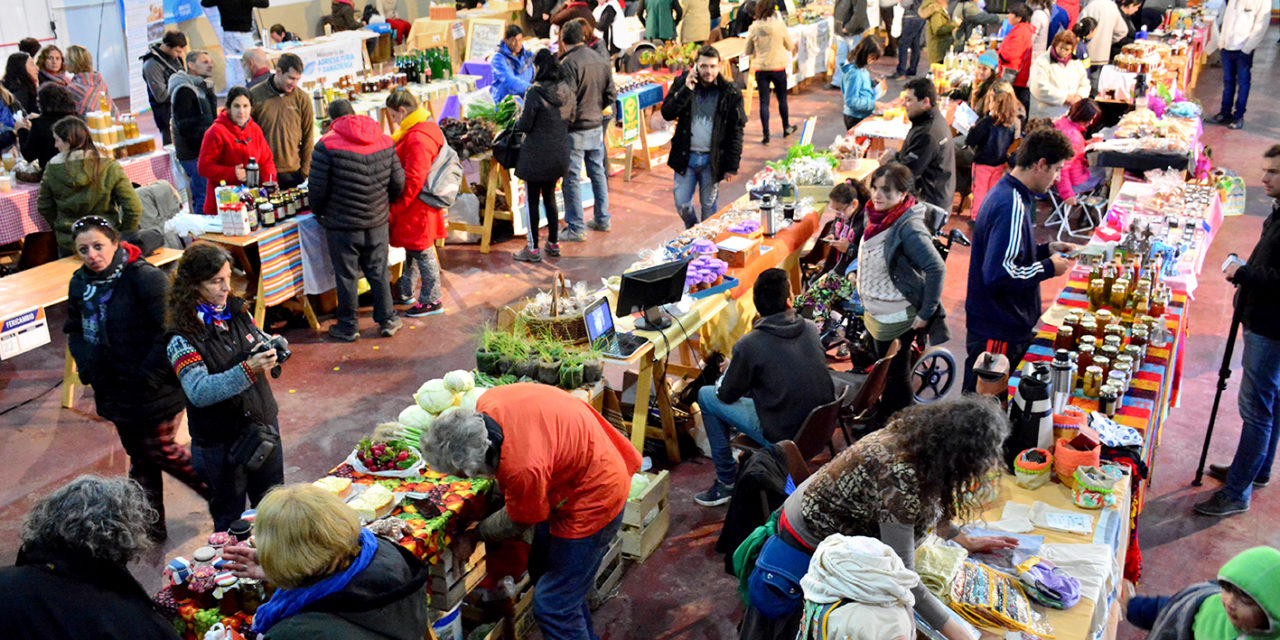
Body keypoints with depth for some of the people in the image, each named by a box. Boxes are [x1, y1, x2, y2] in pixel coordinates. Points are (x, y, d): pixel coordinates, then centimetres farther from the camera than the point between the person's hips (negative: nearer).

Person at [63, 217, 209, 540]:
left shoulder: (144, 277, -20)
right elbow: (75, 331, 17)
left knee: (157, 450, 2)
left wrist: (150, 376, -22)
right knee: (139, 455, 18)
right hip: (116, 389, 7)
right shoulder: (80, 283, 4)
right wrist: (88, 368, 0)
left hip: (156, 389, -7)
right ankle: (150, 524, 31)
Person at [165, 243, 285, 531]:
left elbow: (260, 341, 15)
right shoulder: (182, 337, -19)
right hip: (221, 441, -5)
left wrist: (273, 346, -10)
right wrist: (248, 369, -41)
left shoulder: (237, 310, 0)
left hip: (263, 425, 6)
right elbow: (198, 391, -30)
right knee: (231, 518, 11)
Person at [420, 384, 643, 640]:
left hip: (593, 498, -9)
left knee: (553, 606, -7)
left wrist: (482, 531, 4)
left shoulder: (524, 469, -39)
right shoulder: (487, 402, -17)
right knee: (541, 570, 24)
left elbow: (517, 522, -15)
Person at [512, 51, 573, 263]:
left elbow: (524, 125, -17)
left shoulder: (535, 92, -20)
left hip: (537, 156, -6)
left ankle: (533, 249, 11)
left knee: (532, 201, 5)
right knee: (550, 198, 20)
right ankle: (554, 244, 27)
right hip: (559, 154, 7)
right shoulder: (567, 91, 0)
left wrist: (517, 120, 4)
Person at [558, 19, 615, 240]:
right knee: (597, 171, 19)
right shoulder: (601, 60, 5)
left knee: (571, 179, 0)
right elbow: (611, 96, 9)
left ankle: (575, 228, 4)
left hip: (575, 129, -7)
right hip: (597, 126, 7)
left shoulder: (568, 63, -17)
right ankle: (602, 219, 28)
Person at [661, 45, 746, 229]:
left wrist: (732, 166, -7)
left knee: (708, 206, 9)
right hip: (686, 157, 2)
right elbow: (667, 113, -7)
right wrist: (686, 90, -19)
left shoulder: (730, 93, -6)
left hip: (712, 160, -2)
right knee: (682, 204, 6)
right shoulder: (683, 83, 0)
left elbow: (736, 131, -4)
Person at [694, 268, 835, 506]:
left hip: (783, 437, -6)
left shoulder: (749, 345, -19)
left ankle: (727, 480, 17)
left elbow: (727, 395, -6)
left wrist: (722, 383, 19)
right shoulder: (811, 328, -2)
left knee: (706, 396, 9)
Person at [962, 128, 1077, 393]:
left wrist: (1047, 249, 11)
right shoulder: (1013, 207, -23)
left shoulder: (1004, 192, 10)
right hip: (997, 335, -10)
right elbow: (999, 275, -30)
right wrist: (1049, 267, -16)